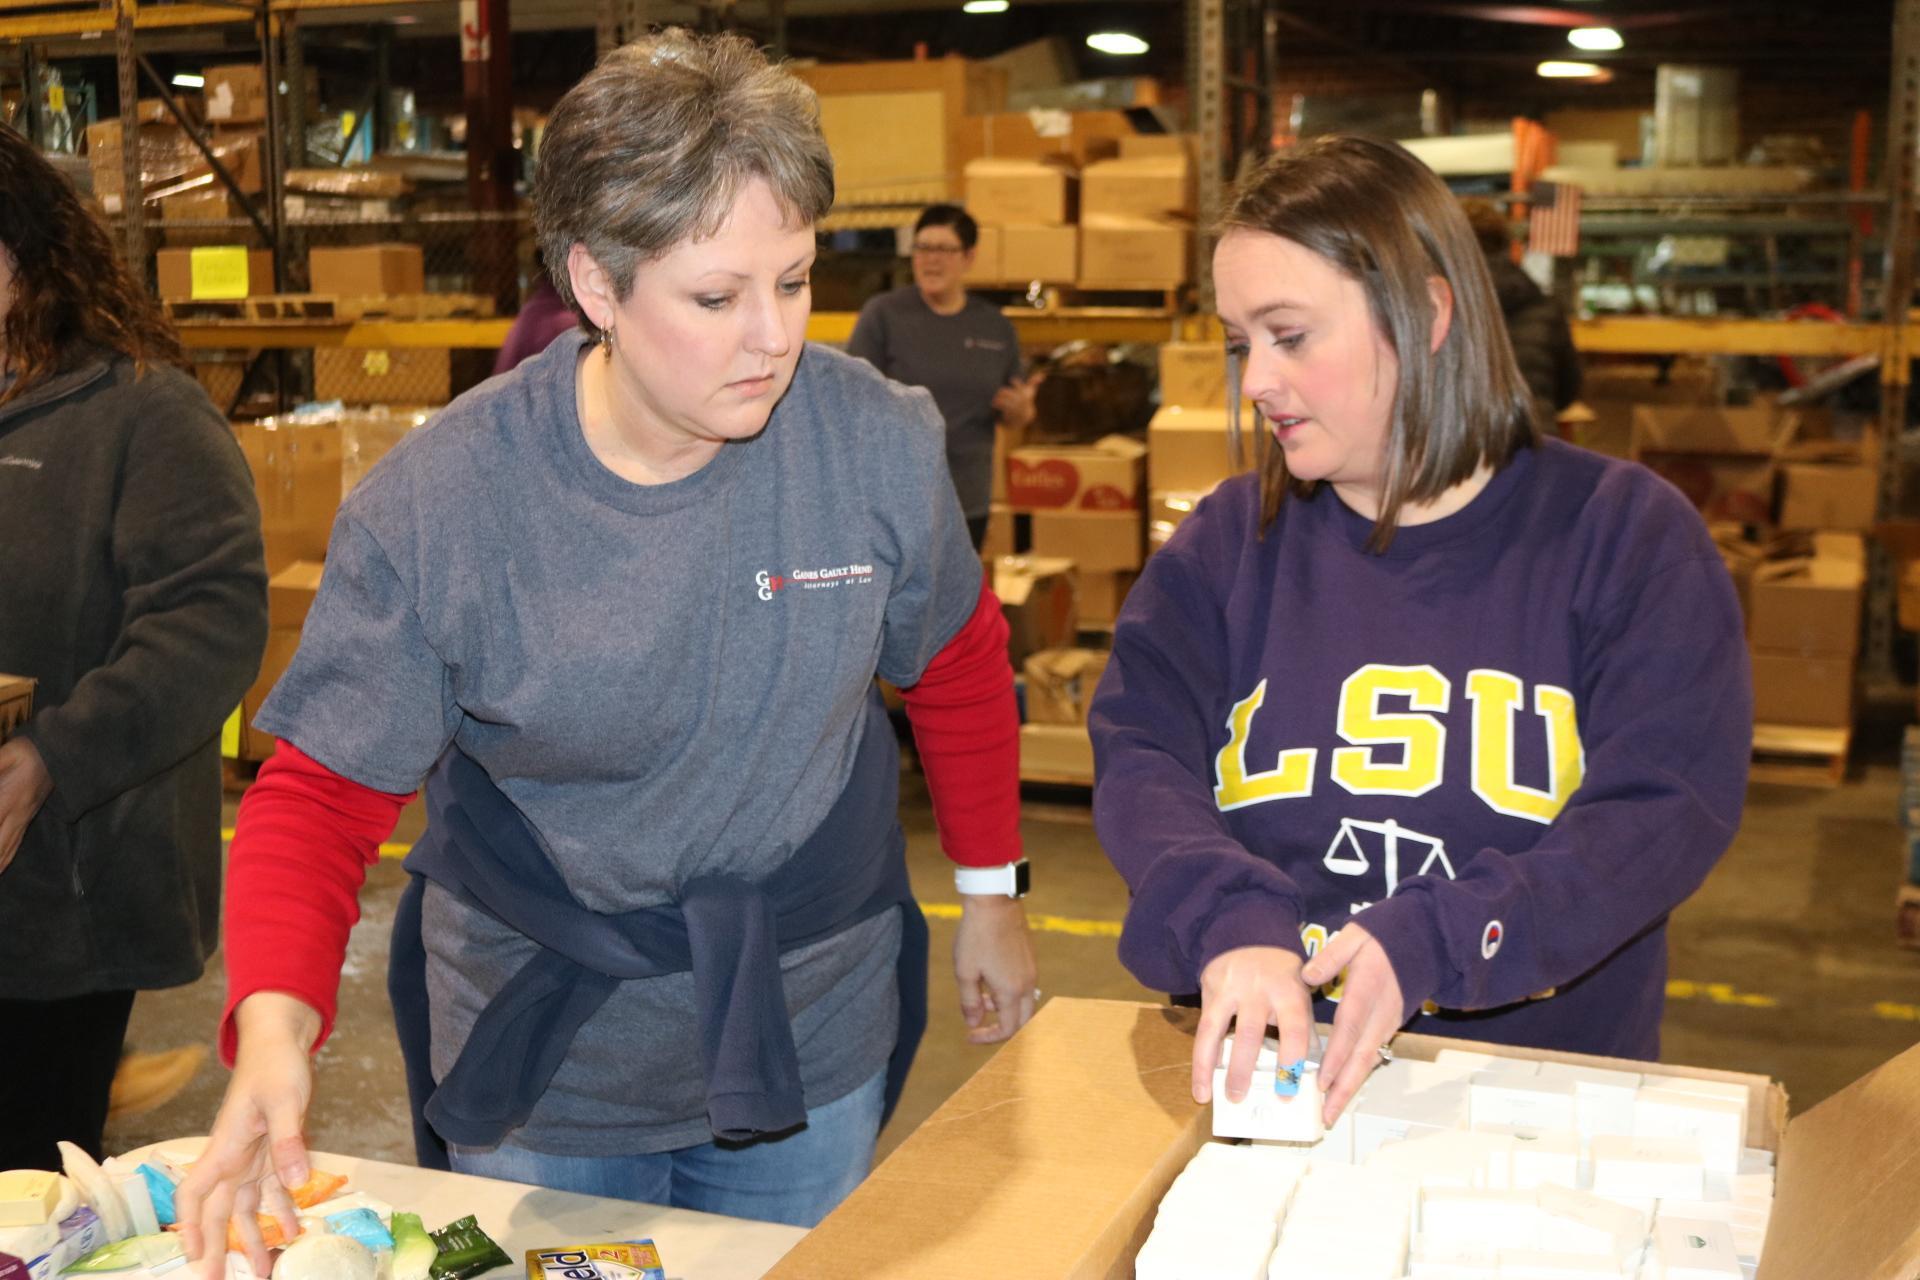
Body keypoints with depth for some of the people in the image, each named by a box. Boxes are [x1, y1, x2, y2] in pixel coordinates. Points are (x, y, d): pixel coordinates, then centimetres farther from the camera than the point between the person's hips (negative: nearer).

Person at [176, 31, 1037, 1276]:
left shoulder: (878, 442, -15)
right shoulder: (432, 505, -20)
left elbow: (957, 664, 2)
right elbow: (323, 790, -15)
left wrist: (992, 889, 11)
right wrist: (275, 1025, -32)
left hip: (812, 1048, 1)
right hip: (542, 1079, -1)